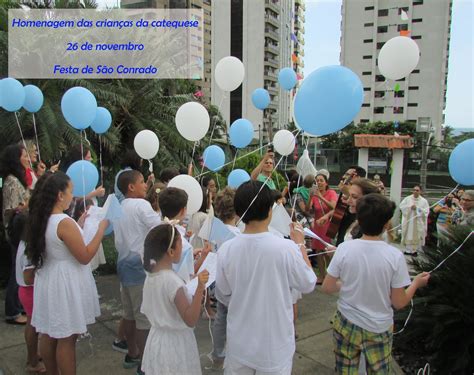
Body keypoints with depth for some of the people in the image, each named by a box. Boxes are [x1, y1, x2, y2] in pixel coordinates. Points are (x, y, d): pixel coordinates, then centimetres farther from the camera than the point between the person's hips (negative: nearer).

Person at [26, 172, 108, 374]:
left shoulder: (41, 220, 1)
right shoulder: (65, 222, -24)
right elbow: (85, 257, -18)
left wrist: (79, 226, 18)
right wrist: (101, 228, -12)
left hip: (48, 281, 9)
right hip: (65, 285, -9)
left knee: (49, 335, 20)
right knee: (66, 339, 5)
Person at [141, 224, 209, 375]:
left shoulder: (151, 274, -3)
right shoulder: (173, 281, -28)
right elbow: (190, 320, -27)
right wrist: (200, 287, -39)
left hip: (157, 339, 8)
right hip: (175, 345, -8)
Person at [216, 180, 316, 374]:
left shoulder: (226, 249, -14)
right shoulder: (286, 248, -23)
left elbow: (222, 295, 0)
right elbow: (308, 284, -6)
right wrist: (300, 244, 3)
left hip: (239, 343, 2)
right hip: (274, 345, -2)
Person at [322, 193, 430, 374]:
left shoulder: (344, 248, -15)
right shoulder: (395, 256, -18)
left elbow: (327, 288, -7)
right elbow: (399, 303, -9)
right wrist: (416, 283, 7)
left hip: (346, 325, 1)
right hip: (379, 331, -1)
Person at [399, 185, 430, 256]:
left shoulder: (424, 201, -2)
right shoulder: (407, 199, 0)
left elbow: (426, 211, -8)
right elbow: (401, 206, -5)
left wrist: (417, 208, -18)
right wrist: (410, 207, -16)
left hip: (418, 222, -1)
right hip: (408, 221, 1)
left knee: (417, 236, 3)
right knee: (408, 235, 5)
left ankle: (415, 250, 13)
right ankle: (408, 250, 14)